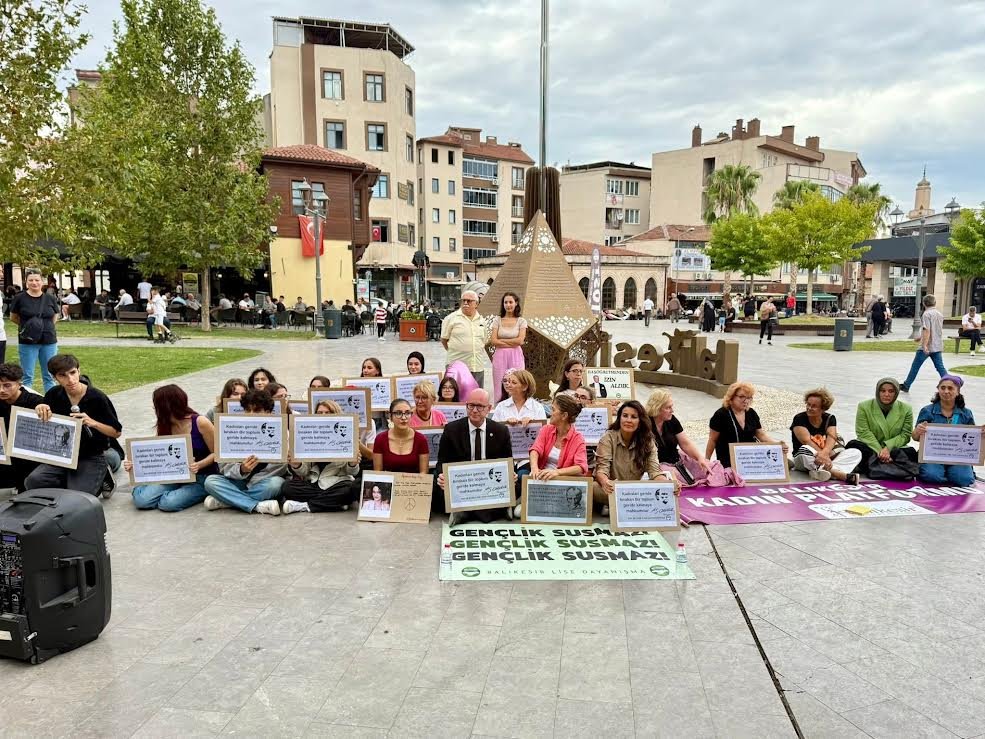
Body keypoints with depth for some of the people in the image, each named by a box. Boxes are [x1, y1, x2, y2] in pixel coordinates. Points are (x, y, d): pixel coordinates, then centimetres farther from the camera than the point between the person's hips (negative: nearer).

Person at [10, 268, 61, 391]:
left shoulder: (51, 298, 3)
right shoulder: (20, 298, -3)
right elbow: (13, 317, 9)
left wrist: (44, 326, 3)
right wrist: (28, 325, 2)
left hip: (49, 342, 2)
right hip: (27, 342, -2)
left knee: (49, 376, 9)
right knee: (27, 377, 3)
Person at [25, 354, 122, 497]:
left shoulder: (97, 398, -12)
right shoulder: (53, 395, 1)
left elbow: (116, 432, -4)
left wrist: (93, 423, -22)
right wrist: (40, 410, -10)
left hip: (92, 458, -4)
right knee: (33, 481, -23)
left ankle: (98, 482, 8)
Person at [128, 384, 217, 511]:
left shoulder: (200, 422, -14)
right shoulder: (164, 426, 4)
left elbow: (216, 453, -10)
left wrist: (199, 465, -27)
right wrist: (135, 465, -8)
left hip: (202, 477, -5)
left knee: (168, 503, -28)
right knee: (141, 500, -17)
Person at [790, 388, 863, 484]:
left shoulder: (830, 418, 4)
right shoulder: (799, 419, -8)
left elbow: (832, 438, -14)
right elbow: (807, 441, -22)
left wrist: (824, 453, -36)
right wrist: (825, 457, -36)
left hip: (827, 458, 4)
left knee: (856, 453, -16)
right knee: (805, 450, -37)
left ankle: (822, 470, -40)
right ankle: (844, 475, -41)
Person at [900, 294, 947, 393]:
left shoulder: (926, 314, -12)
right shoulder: (940, 314, 13)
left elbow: (927, 331, -21)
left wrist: (924, 345, -26)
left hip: (927, 347, -7)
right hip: (938, 346, 7)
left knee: (915, 366, 4)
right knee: (940, 367, 5)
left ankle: (906, 386, 12)